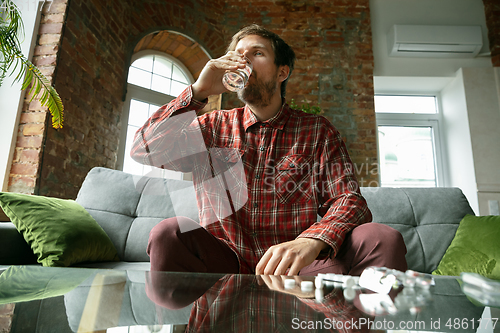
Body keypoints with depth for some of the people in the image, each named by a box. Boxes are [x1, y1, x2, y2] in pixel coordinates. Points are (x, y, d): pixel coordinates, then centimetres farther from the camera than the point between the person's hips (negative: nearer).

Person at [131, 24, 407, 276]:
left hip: (299, 266, 0)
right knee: (168, 233, -27)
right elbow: (143, 151, -4)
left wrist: (312, 241, -29)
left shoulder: (317, 131, 2)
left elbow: (349, 200, -6)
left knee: (383, 239, -23)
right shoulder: (214, 126, 5)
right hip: (225, 263, 1)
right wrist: (198, 91, -13)